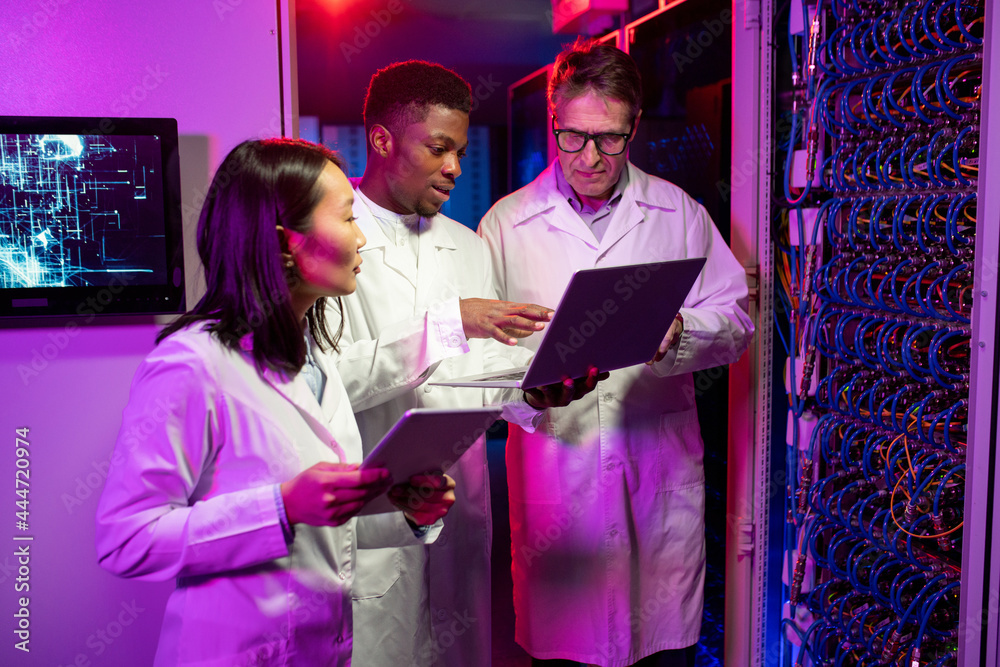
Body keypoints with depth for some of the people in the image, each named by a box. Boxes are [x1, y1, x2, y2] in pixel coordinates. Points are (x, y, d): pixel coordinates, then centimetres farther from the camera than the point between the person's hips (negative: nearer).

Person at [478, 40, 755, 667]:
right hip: (553, 466, -1)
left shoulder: (680, 213, 8)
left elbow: (736, 320, 6)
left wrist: (677, 332, -15)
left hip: (661, 466, 1)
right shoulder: (506, 222, 5)